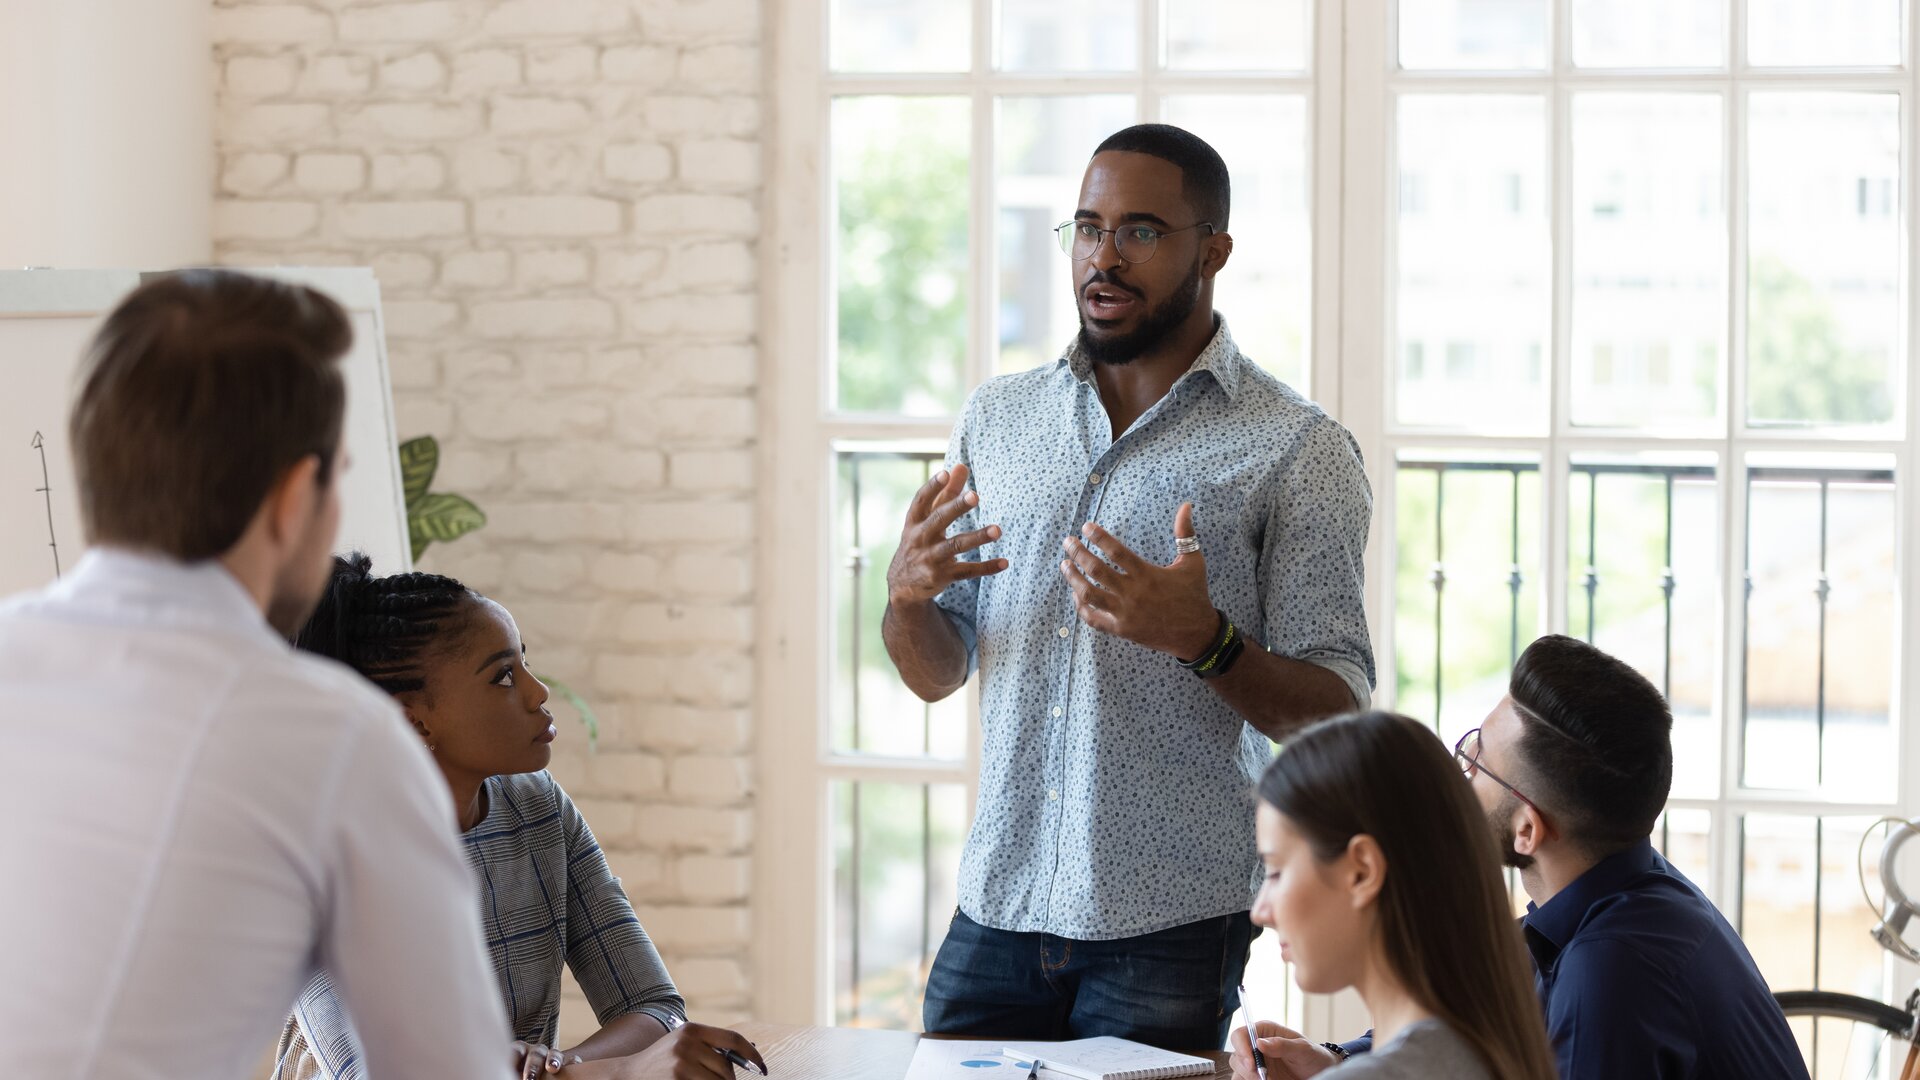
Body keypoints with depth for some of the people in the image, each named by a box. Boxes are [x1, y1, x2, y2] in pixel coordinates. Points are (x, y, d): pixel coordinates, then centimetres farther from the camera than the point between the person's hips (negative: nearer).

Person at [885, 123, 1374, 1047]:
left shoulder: (1297, 451, -4)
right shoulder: (996, 418, 10)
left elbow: (1334, 717, -7)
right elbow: (937, 674, 13)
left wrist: (1203, 639, -24)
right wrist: (907, 595, -9)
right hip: (997, 910, 4)